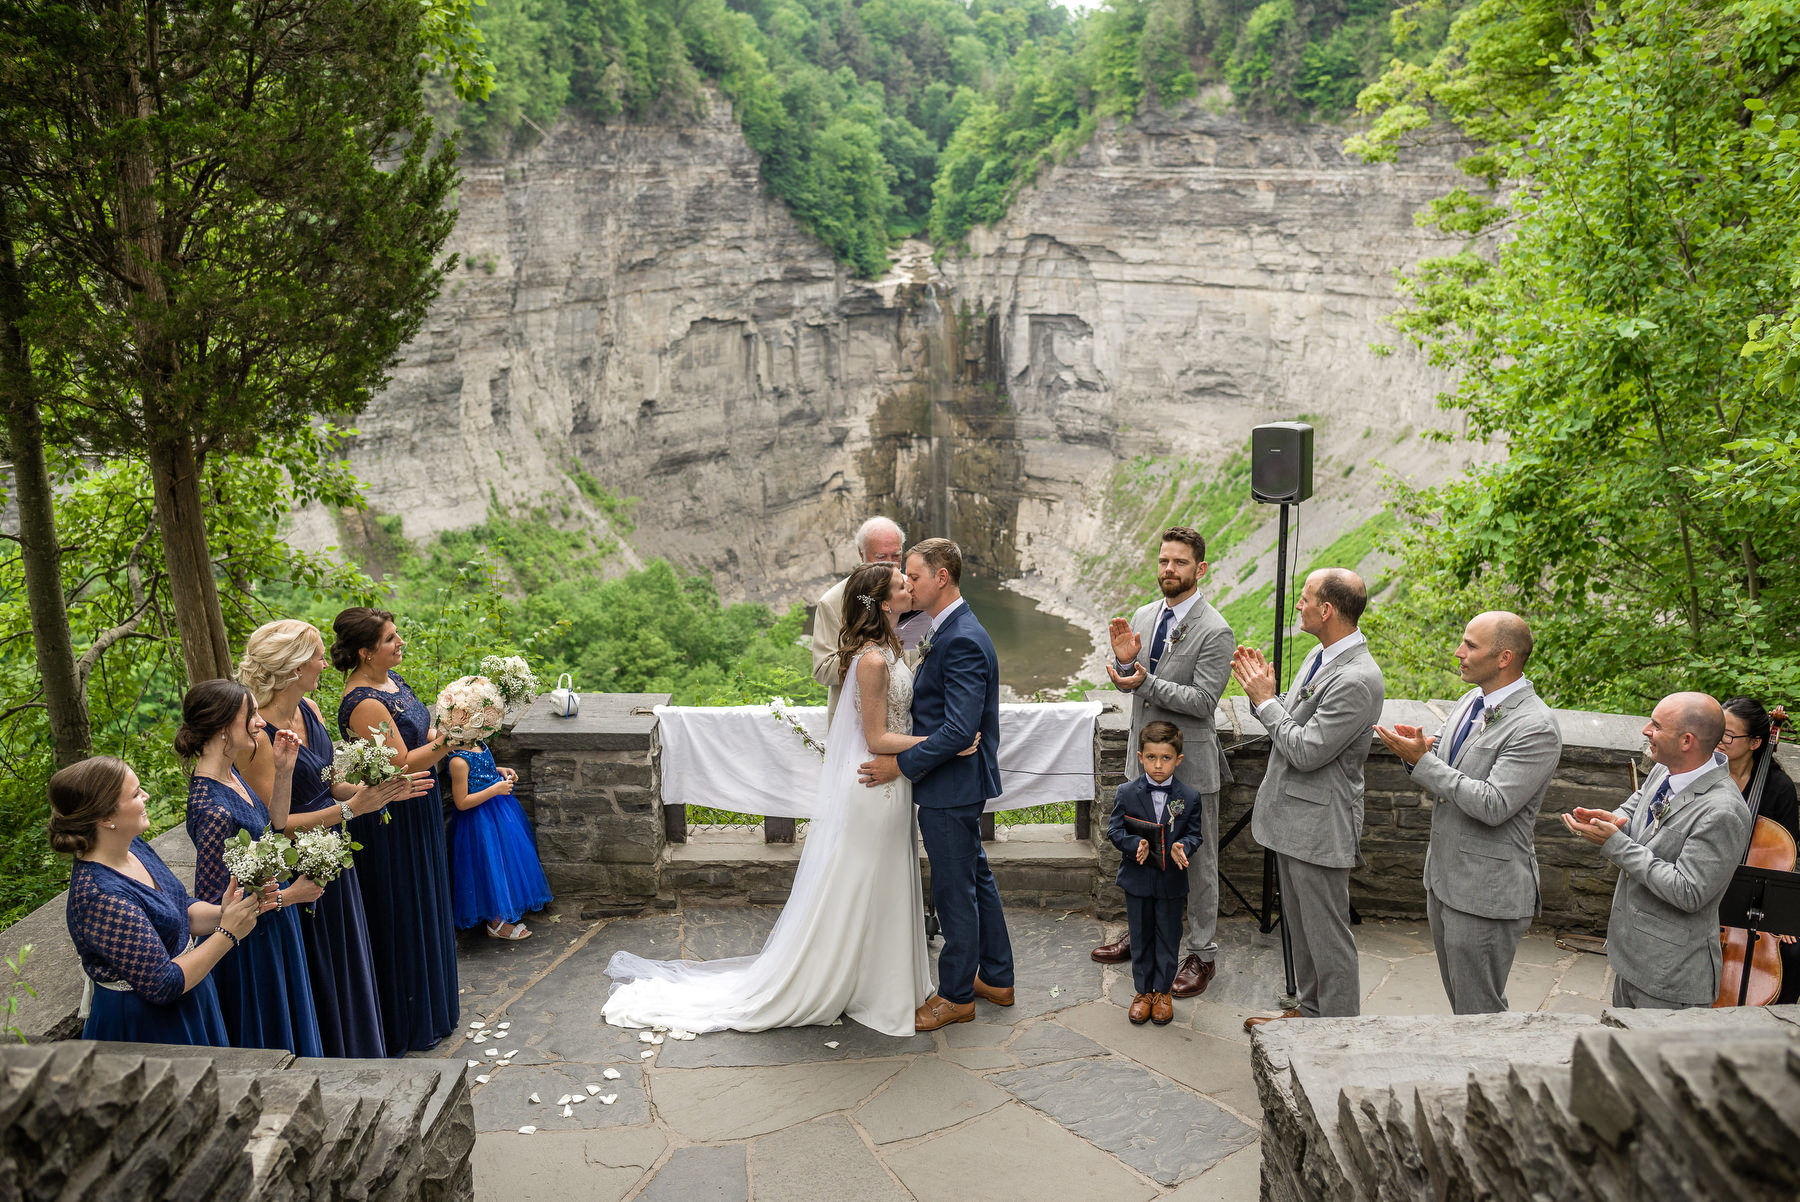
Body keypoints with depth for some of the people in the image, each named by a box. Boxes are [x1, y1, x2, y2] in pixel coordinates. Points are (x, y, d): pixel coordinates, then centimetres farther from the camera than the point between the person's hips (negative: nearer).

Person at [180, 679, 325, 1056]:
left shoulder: (229, 774, -3)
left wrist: (284, 772, -2)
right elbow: (210, 903, -26)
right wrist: (287, 896, -20)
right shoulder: (214, 809, -31)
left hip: (273, 926, 9)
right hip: (251, 942, -9)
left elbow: (273, 829, 10)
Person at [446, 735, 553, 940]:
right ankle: (495, 923, 15)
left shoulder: (476, 744, 0)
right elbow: (461, 802, -24)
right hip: (479, 821, -9)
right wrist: (496, 789, -25)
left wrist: (499, 770, 3)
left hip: (498, 806, 9)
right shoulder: (458, 761, -26)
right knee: (491, 864, 0)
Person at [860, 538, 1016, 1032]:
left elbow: (959, 728, -27)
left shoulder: (962, 641, -23)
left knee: (955, 890, 4)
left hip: (951, 786, -10)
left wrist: (901, 764, -21)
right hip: (958, 784, 10)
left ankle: (956, 995, 19)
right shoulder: (949, 631, 9)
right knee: (976, 877, 19)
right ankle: (996, 978, 33)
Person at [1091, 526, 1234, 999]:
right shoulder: (1143, 617, 5)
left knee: (1197, 862, 7)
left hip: (1189, 764, -6)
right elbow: (1127, 684, 8)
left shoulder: (1214, 631, -16)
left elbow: (1203, 700, -20)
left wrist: (1147, 682, -27)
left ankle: (1202, 955, 21)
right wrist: (1124, 661, -14)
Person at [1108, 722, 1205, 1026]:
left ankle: (1162, 992, 28)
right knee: (1141, 937, 12)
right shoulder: (1127, 793, -7)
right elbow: (1114, 830, -4)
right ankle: (1143, 991, 28)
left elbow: (1195, 833, 0)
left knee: (1168, 937, 11)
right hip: (1137, 878, 0)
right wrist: (1135, 845, -22)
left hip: (1172, 879, 0)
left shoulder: (1189, 797, -6)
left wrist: (1181, 847, -22)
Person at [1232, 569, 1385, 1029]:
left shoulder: (1357, 680, -25)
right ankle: (1311, 1011, 38)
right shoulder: (1320, 655, 7)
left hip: (1319, 824, -10)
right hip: (1292, 815, 10)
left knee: (1327, 932, 4)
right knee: (1299, 924, 22)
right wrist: (1263, 689, 0)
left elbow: (1306, 751, -25)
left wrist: (1266, 700, -16)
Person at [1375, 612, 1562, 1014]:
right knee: (1460, 1000, 23)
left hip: (1487, 892, -9)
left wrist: (1423, 760, -23)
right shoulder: (1471, 701, 7)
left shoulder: (1537, 728, -21)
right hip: (1443, 878, 9)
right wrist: (1420, 751, -7)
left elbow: (1492, 806, -27)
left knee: (1479, 1011, 4)